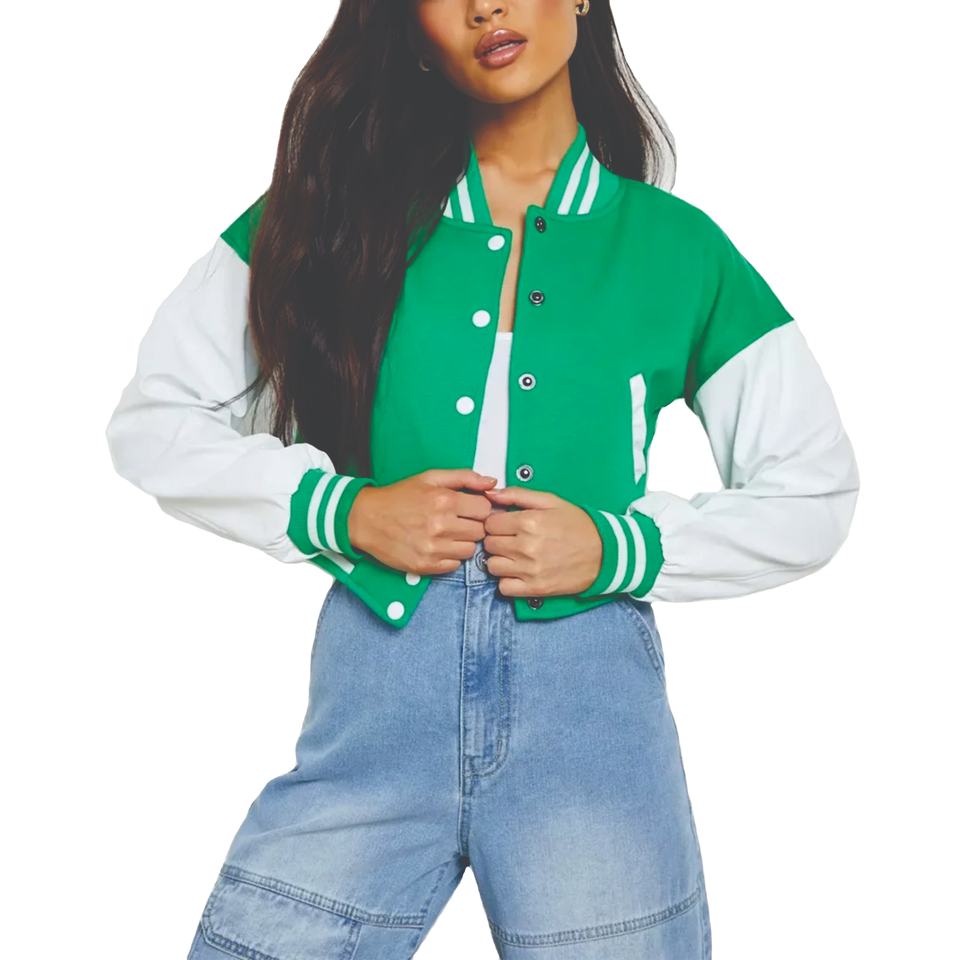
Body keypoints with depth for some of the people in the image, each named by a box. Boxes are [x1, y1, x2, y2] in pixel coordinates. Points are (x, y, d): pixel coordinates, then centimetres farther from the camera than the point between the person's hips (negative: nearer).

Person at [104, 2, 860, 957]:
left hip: (589, 707, 0)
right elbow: (153, 422, 6)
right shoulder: (339, 202, 5)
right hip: (375, 699, 1)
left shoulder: (677, 246, 5)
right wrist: (341, 509, -9)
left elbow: (813, 495, 9)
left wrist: (623, 548, -7)